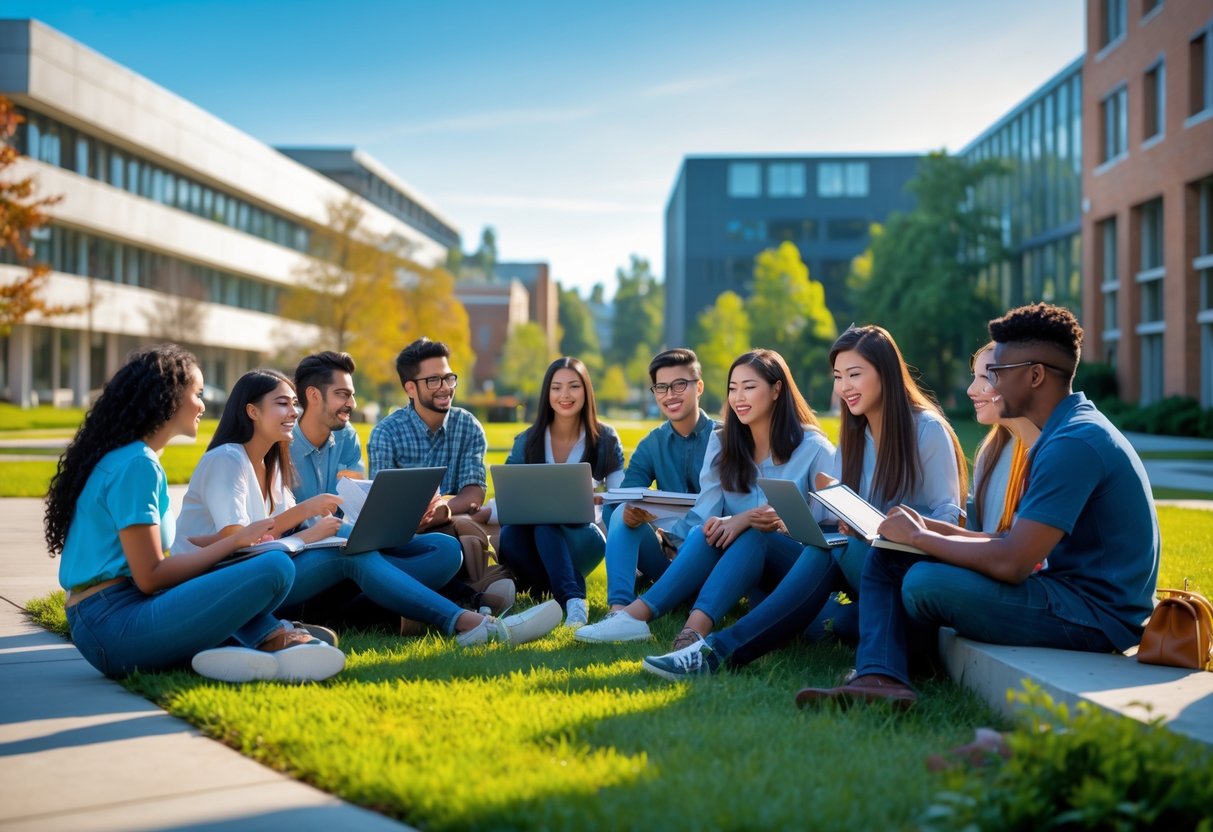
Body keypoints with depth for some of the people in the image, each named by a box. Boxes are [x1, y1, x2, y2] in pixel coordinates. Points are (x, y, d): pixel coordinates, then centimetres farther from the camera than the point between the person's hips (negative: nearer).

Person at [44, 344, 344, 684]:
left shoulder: (117, 456, 19)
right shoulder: (137, 464, -10)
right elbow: (150, 577, -14)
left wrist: (237, 538, 13)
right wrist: (236, 540, -5)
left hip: (96, 629, 10)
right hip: (116, 627, -10)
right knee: (276, 569, -19)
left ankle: (236, 647, -3)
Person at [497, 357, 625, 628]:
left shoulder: (605, 439, 1)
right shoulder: (527, 441, 3)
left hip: (581, 538, -2)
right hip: (534, 544, 2)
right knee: (509, 534, -35)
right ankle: (573, 598, -39)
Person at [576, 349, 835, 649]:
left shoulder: (814, 448, -4)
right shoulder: (723, 443, 7)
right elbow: (705, 516, -5)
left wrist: (784, 522, -27)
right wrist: (734, 522, -28)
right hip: (737, 558, 3)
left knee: (752, 536, -36)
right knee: (705, 532, -30)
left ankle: (695, 629, -57)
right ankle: (633, 614, -49)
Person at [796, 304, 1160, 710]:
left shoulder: (1074, 443, -21)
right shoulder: (1069, 429, 14)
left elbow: (1010, 563, -26)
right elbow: (1014, 539, 14)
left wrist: (919, 537, -11)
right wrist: (926, 526, 6)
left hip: (1098, 613, -10)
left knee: (925, 582, -27)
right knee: (886, 561, 3)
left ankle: (882, 670, 4)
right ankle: (880, 678, -19)